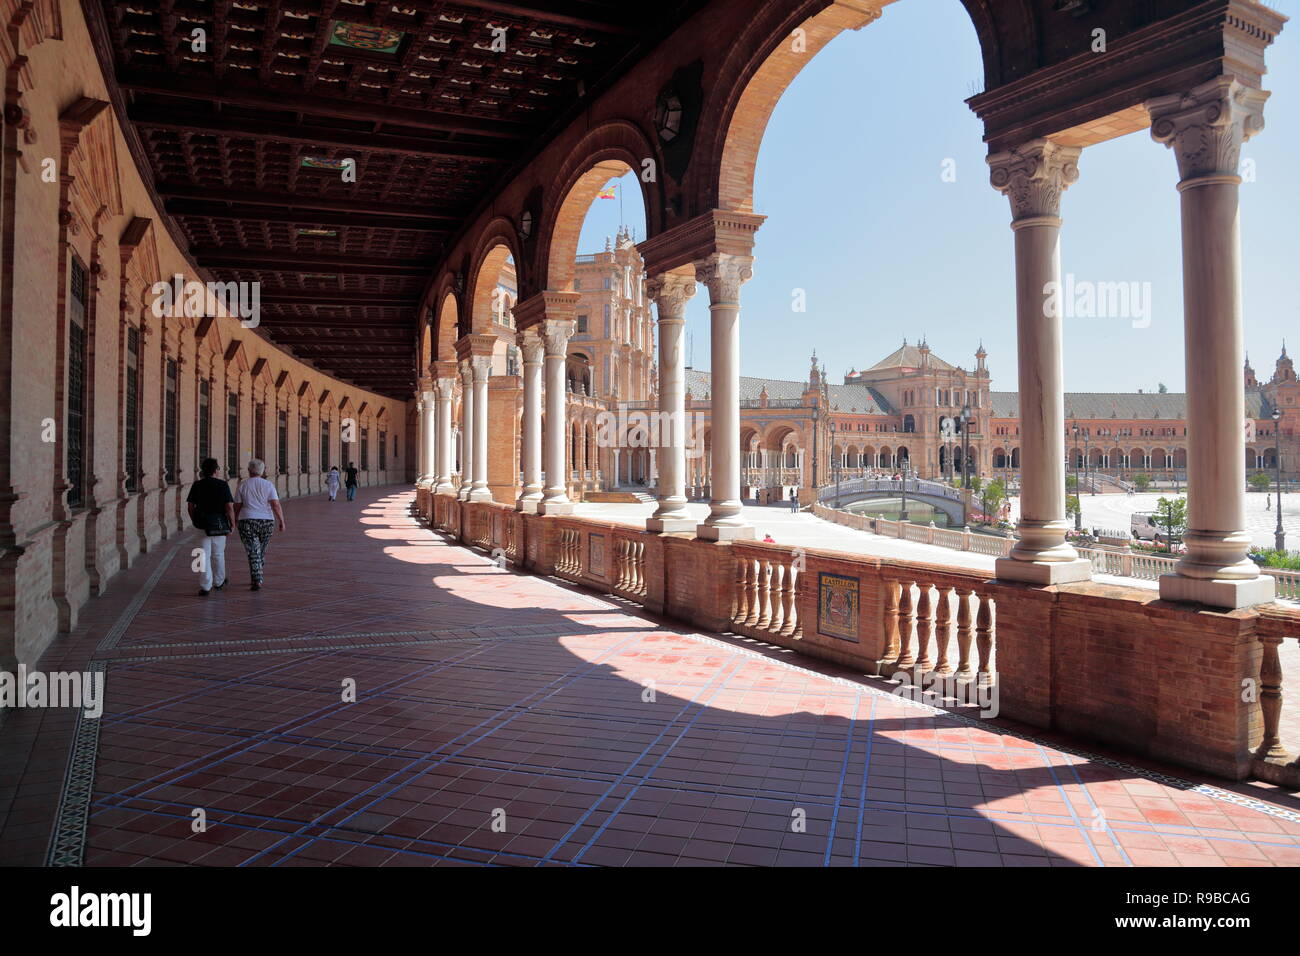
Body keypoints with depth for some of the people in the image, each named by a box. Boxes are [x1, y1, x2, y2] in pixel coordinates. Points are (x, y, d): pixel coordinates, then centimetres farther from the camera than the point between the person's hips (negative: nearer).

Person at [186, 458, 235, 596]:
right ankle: (219, 582, 29)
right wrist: (232, 524, -2)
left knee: (204, 555, 3)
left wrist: (195, 521, 15)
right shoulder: (223, 485, -8)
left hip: (202, 524, 1)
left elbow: (190, 506, 1)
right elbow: (229, 507, -12)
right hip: (219, 524, -1)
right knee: (218, 554, 14)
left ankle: (205, 587, -3)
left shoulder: (196, 485, 0)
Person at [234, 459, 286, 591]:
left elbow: (237, 507, 3)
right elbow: (276, 505, -9)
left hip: (247, 522, -2)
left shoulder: (242, 485, 0)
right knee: (261, 552, 17)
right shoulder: (268, 485, 0)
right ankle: (257, 578, 28)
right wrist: (282, 521, -6)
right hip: (267, 522, 2)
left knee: (253, 553, -3)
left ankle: (257, 581, -15)